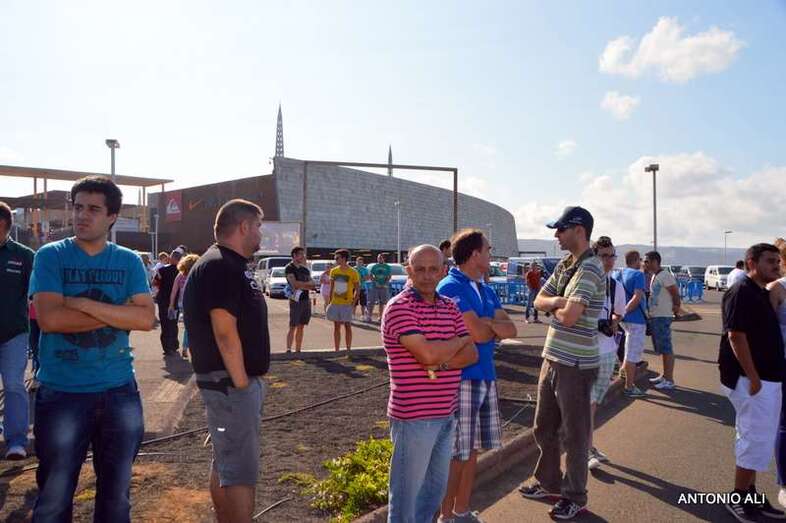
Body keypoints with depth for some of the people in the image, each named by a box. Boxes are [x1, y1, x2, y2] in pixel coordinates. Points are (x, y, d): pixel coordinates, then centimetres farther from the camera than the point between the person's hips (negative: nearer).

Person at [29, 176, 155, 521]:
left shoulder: (129, 261, 2)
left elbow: (146, 318, -10)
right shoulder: (50, 256, -3)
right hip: (61, 393, -2)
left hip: (120, 391, 2)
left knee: (116, 494, 16)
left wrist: (84, 304, -16)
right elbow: (49, 318, -17)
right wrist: (118, 312, -13)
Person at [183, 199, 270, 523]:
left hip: (233, 381, 11)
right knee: (241, 470, -4)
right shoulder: (221, 266, -18)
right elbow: (225, 332, -24)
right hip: (231, 383, -10)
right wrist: (242, 383, -20)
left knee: (225, 462, 19)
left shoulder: (229, 265, 15)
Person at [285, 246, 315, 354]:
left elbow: (312, 286, 9)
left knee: (301, 327, 8)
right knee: (293, 327, -8)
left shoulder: (305, 269, 17)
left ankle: (298, 351, 12)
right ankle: (288, 350, -7)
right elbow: (294, 284, -16)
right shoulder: (289, 268, -3)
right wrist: (307, 284, -4)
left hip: (306, 300, 6)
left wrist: (301, 285, -8)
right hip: (296, 300, -6)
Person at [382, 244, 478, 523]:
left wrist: (441, 363, -17)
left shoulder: (450, 307, 7)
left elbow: (471, 355, 2)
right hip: (414, 416, -7)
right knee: (407, 491, 7)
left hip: (447, 414, 7)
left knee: (436, 487, 22)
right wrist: (462, 339, -7)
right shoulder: (398, 307, -14)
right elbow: (427, 354, -24)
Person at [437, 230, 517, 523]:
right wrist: (496, 326, 1)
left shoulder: (487, 291, 14)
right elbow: (478, 334, -20)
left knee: (473, 450, 16)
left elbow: (511, 330, 5)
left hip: (486, 376, 8)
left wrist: (487, 324, -13)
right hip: (460, 377, -8)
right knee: (456, 452, 1)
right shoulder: (451, 288, -14)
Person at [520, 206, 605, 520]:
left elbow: (568, 317, -26)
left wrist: (554, 306, -4)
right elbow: (539, 301, 9)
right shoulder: (564, 266, 10)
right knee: (544, 428, 19)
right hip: (552, 358, 9)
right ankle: (549, 484, 37)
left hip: (576, 364, -9)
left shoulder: (590, 269, -18)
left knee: (574, 435, 7)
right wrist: (557, 300, -13)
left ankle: (575, 498, 23)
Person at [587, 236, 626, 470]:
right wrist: (597, 324, -19)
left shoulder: (616, 286, 7)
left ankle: (588, 445, 30)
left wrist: (613, 324, 1)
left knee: (595, 401, 17)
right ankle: (588, 450, 4)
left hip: (608, 351, 7)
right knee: (586, 402, -4)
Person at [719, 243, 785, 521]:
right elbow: (736, 336, -21)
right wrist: (753, 378, -22)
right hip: (751, 379, -10)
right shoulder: (742, 293, -15)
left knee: (758, 438, 15)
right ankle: (738, 499, 10)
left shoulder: (763, 293, 14)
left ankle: (749, 494, 26)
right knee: (757, 439, -3)